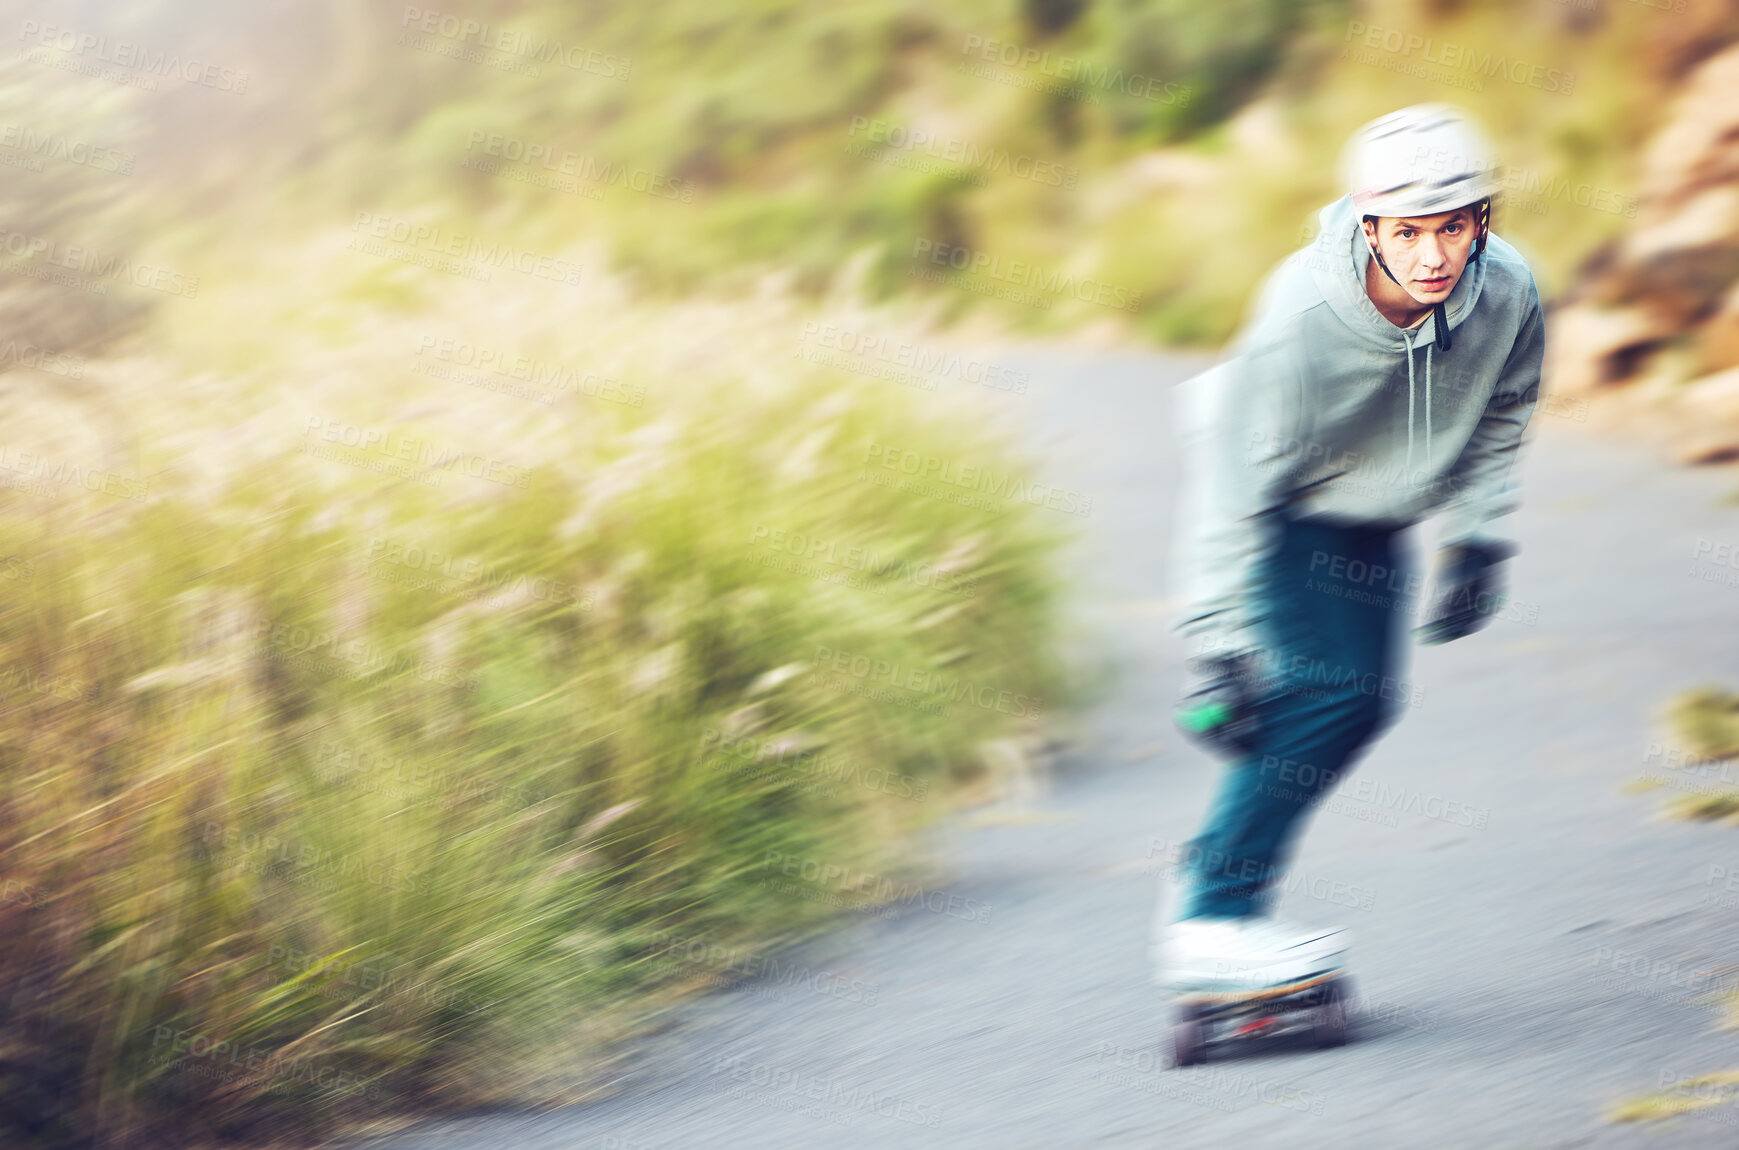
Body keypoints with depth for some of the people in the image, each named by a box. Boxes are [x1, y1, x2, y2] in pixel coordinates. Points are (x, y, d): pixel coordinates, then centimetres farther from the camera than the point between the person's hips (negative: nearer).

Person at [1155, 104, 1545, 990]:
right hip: (1279, 508, -6)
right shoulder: (1301, 322, -36)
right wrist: (1215, 646, -30)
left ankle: (1216, 879, 16)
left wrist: (1476, 539, -1)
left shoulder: (1509, 294, -22)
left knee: (1366, 700, 4)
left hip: (1373, 519, 6)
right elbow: (1236, 492, -30)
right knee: (1329, 690, -19)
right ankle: (1211, 917, -14)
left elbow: (1499, 421, 2)